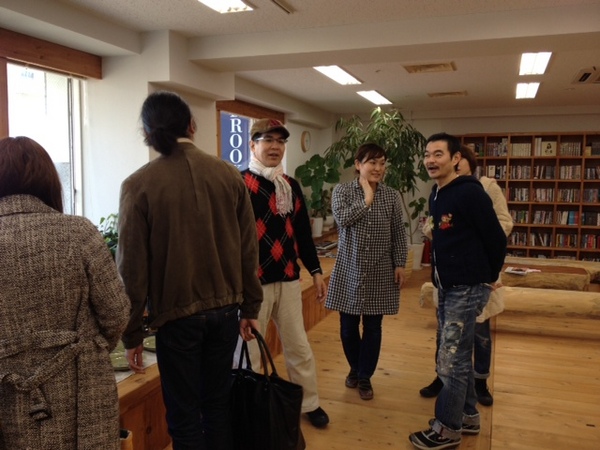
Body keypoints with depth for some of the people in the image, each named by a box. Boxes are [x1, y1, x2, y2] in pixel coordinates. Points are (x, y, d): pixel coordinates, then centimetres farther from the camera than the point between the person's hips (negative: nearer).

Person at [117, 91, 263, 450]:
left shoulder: (139, 184, -10)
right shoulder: (229, 174, -2)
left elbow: (133, 266, -7)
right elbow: (249, 249, 1)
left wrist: (132, 333, 2)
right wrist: (250, 308, 12)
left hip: (177, 314, -3)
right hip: (225, 309, 3)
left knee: (184, 415, 11)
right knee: (218, 404, 18)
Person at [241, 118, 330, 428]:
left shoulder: (291, 185, 11)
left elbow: (303, 232, 15)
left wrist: (315, 271, 13)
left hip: (288, 279, 6)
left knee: (298, 347, 15)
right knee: (249, 350, 7)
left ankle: (309, 404, 32)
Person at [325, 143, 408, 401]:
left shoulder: (392, 196, 2)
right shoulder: (342, 191, -2)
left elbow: (399, 234, 5)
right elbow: (342, 219, -20)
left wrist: (400, 265, 0)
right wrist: (367, 199, -14)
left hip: (380, 272, 1)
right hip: (349, 269, -1)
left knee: (373, 327, 7)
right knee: (348, 326, 9)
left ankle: (365, 376, 24)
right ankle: (355, 368, 34)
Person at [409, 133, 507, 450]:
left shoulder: (470, 192, -17)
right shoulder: (435, 195, 9)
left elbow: (496, 239, -13)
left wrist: (489, 278, -1)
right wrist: (437, 279, 16)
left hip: (467, 288, -9)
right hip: (446, 287, 9)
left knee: (450, 361, -2)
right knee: (458, 356, 18)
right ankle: (467, 416, 33)